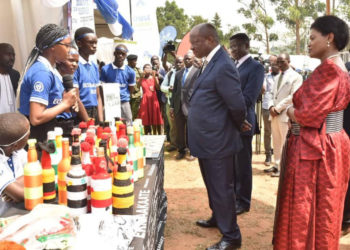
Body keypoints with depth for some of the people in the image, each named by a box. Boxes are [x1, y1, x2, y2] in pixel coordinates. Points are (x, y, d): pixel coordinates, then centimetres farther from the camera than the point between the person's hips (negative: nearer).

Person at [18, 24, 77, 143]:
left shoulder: (50, 69, 9)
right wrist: (65, 103, -14)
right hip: (42, 138, -9)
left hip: (53, 134, 9)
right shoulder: (42, 72, -18)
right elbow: (36, 118, -24)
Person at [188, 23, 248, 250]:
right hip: (207, 140, 9)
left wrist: (237, 126, -5)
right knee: (213, 185, 24)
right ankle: (218, 217, 44)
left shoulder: (223, 66, -21)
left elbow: (238, 105, -23)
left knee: (221, 188, 4)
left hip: (217, 142, -9)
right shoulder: (210, 63, 10)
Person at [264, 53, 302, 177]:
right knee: (276, 142, 11)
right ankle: (277, 165, 20)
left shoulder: (296, 77, -4)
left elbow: (293, 96, -13)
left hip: (285, 114, -7)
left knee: (285, 142, -4)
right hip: (274, 114, 7)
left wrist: (278, 108, -13)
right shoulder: (278, 77, 20)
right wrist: (271, 106, -1)